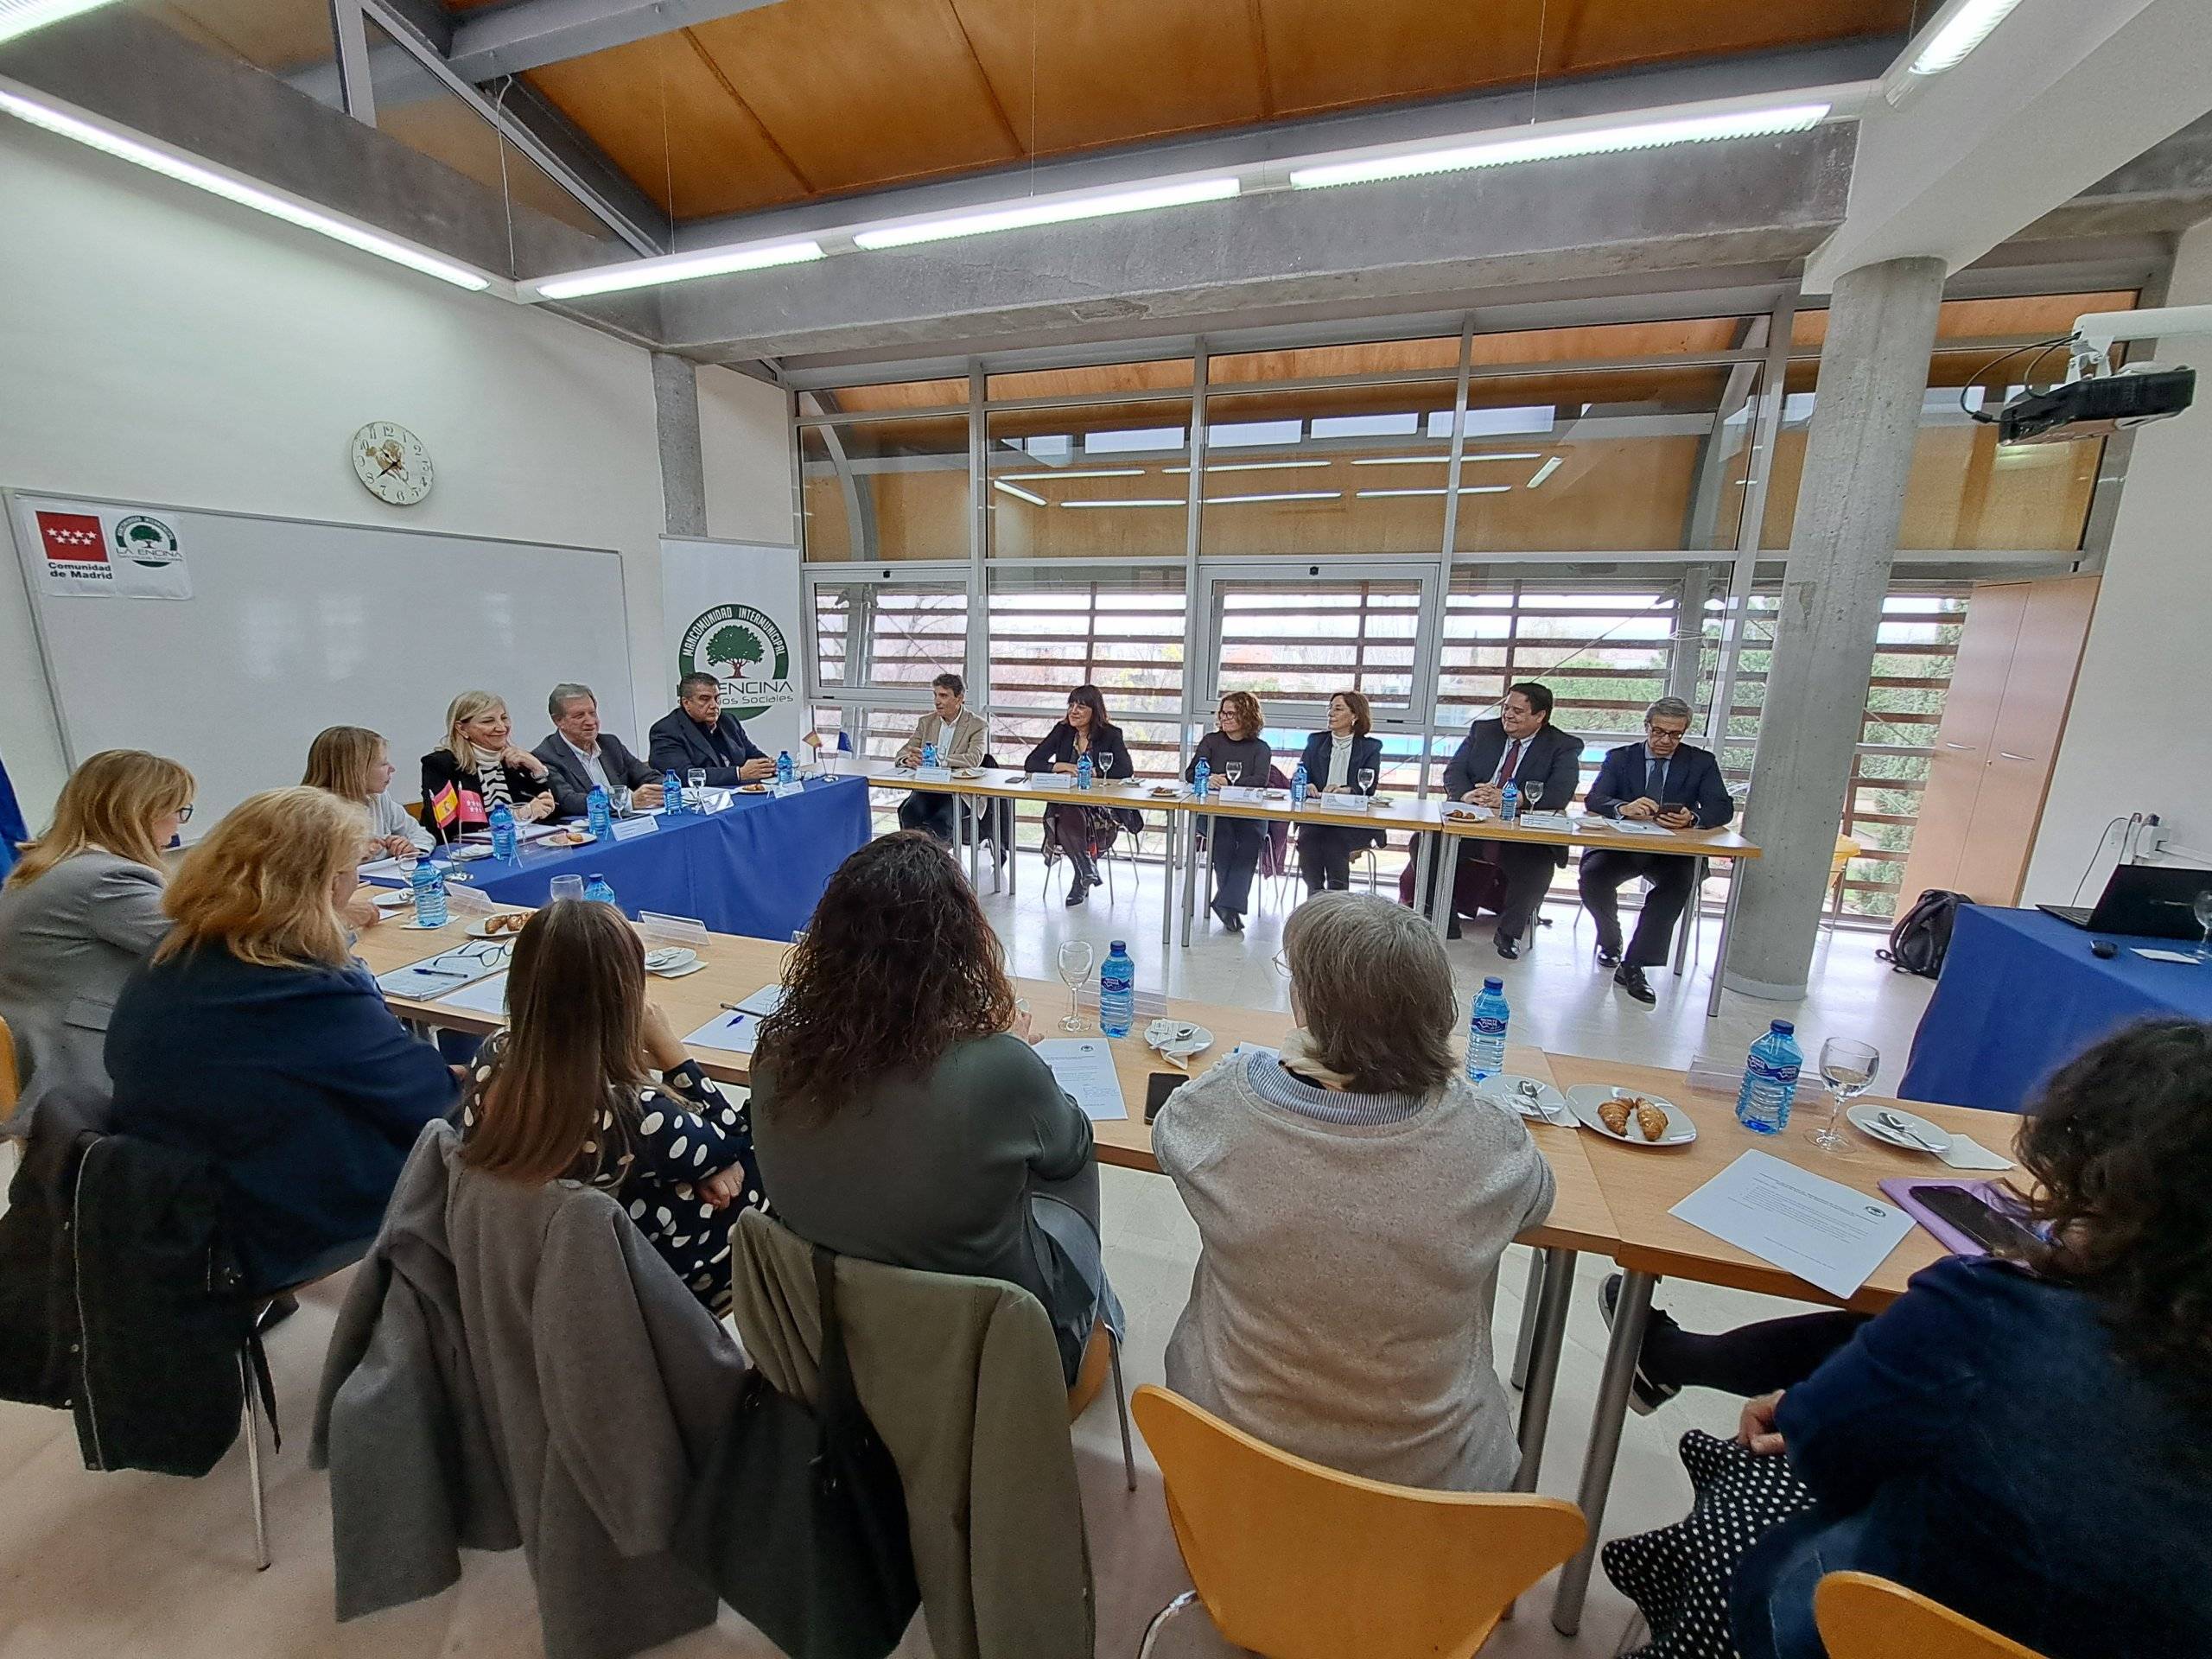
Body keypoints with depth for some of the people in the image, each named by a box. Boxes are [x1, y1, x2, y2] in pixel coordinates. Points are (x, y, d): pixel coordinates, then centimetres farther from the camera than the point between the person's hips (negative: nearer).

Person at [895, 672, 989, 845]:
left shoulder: (978, 725, 2)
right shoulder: (926, 722, 17)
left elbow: (974, 759, -16)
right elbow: (903, 753, 12)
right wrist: (909, 759, -16)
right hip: (927, 789, 4)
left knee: (942, 819, -33)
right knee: (909, 811, -28)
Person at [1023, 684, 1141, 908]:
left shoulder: (1110, 735, 3)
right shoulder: (1062, 731, 12)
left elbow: (1126, 770, -13)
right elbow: (1031, 763, 4)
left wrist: (1091, 772, -14)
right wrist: (1063, 767, -10)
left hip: (1102, 805, -2)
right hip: (1065, 803, 2)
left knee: (1068, 819, -34)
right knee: (1066, 818, -34)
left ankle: (1082, 877, -15)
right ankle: (1088, 873, -23)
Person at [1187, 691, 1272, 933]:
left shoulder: (1260, 748, 12)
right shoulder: (1211, 741, 16)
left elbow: (1260, 781, -6)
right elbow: (1190, 774, 4)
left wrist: (1228, 783, -18)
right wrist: (1209, 779, -18)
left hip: (1249, 815, 0)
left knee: (1251, 840, -33)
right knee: (1222, 836, -33)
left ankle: (1227, 902, -34)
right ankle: (1232, 902, -25)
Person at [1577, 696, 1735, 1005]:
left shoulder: (1701, 762, 10)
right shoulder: (1620, 757, 9)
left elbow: (1723, 808, -2)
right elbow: (1593, 799, -6)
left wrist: (1692, 818, -27)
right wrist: (1623, 808, -29)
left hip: (1672, 850, 0)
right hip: (1622, 843, 0)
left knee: (1678, 882, -33)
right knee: (1592, 875, -29)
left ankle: (1632, 966, -26)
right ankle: (1610, 943, 2)